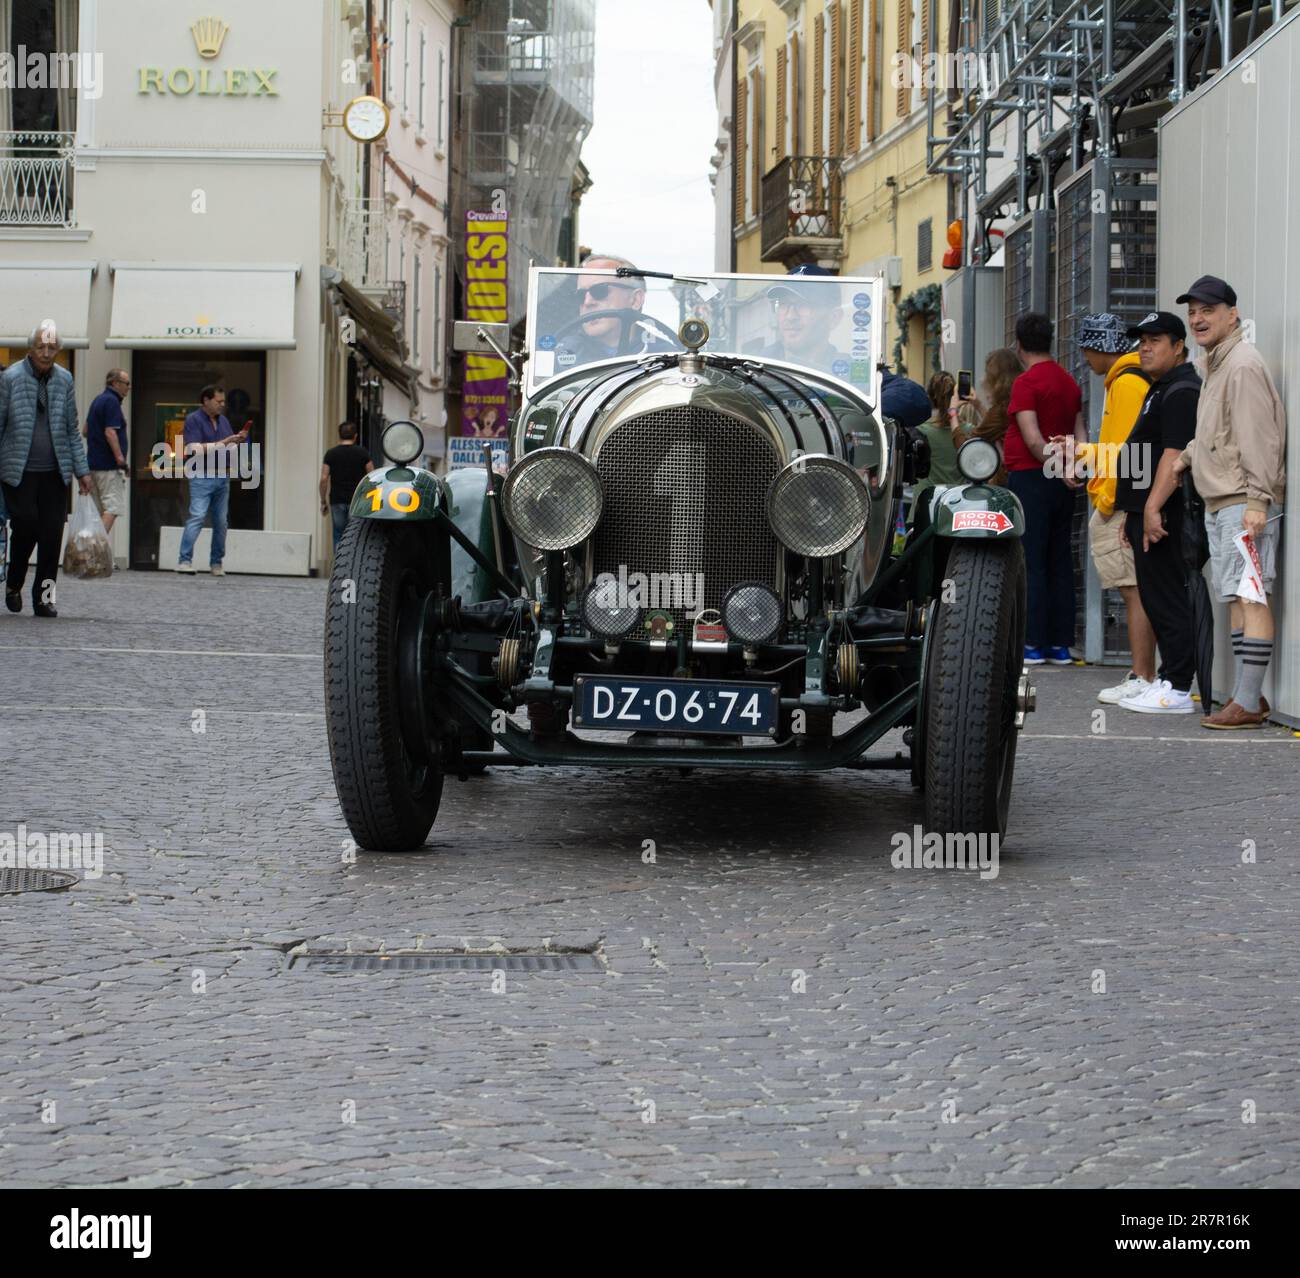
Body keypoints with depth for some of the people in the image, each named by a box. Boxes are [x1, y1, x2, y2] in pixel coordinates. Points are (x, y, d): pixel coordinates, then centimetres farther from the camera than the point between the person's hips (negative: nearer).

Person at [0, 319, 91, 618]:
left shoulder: (64, 380, 7)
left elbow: (72, 429, 12)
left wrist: (82, 470, 8)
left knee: (52, 536, -1)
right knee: (26, 529, -7)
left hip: (55, 472, 3)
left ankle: (44, 597, 7)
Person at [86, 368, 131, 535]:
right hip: (109, 465, -10)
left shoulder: (98, 400, 18)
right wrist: (120, 457, -20)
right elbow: (110, 432, -20)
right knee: (114, 507, -12)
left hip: (93, 462, 10)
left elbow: (86, 430, 24)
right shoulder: (112, 401, -12)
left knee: (98, 508, 12)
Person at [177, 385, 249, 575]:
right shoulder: (194, 420, -6)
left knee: (221, 521, 6)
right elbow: (196, 449, -17)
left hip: (222, 478, 7)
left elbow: (231, 448, 18)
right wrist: (223, 443, -17)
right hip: (202, 478, -7)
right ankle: (185, 561, -18)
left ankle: (216, 563, 13)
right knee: (196, 517, -16)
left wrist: (238, 440, -4)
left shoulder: (223, 420, 14)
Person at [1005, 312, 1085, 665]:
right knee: (1060, 563, 9)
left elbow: (1033, 439, -19)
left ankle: (1033, 644, -7)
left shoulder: (1026, 382, -11)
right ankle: (1061, 644, 9)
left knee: (1030, 563, -5)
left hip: (1030, 477, -7)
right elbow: (1079, 433, 11)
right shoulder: (1070, 383, 15)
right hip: (1060, 488, 7)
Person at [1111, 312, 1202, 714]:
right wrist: (1132, 513, 26)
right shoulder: (1161, 390, 22)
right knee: (1157, 598, 12)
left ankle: (1177, 688, -10)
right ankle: (1169, 678, 15)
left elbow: (1175, 454, -23)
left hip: (1163, 515, -11)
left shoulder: (1181, 391, -12)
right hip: (1148, 513, 11)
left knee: (1166, 598, -10)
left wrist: (1153, 507, -29)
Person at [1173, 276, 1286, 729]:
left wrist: (1256, 500, -24)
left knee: (1250, 596, -12)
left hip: (1245, 504, -11)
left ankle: (1248, 703, -15)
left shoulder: (1243, 365, -12)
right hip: (1219, 504, 11)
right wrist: (1186, 457, 20)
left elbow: (1260, 438, -19)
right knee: (1235, 598, 12)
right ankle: (1246, 694, 17)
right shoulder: (1215, 366, 20)